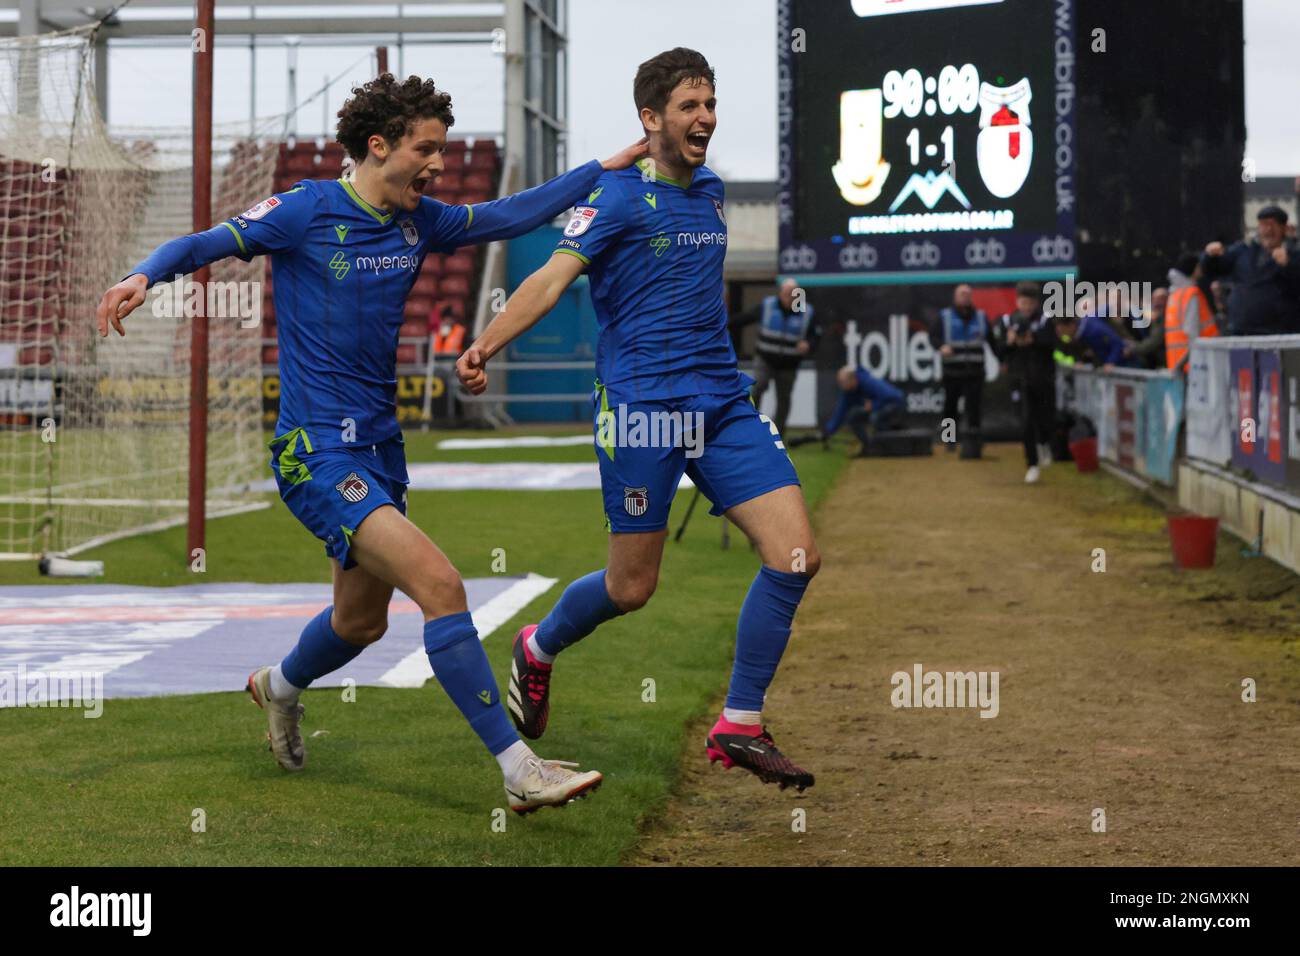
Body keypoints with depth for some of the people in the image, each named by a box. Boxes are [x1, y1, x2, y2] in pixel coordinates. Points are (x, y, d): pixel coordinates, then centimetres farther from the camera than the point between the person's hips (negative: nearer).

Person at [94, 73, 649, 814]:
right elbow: (203, 245, -9)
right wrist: (145, 275, -29)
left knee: (363, 621, 22)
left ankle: (280, 686, 54)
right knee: (440, 586, -21)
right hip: (318, 451, -8)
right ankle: (520, 771, -18)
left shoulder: (419, 221, 8)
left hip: (381, 447, 8)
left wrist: (606, 169, 15)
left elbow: (513, 215, 17)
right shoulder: (308, 211, -10)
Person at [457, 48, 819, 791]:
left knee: (796, 554, -7)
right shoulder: (619, 195, -7)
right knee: (632, 588, 1)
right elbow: (554, 277, -17)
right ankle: (538, 649, 33)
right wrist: (486, 346, -30)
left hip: (723, 401, 6)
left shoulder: (710, 189, 14)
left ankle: (741, 727, 4)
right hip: (642, 404, -6)